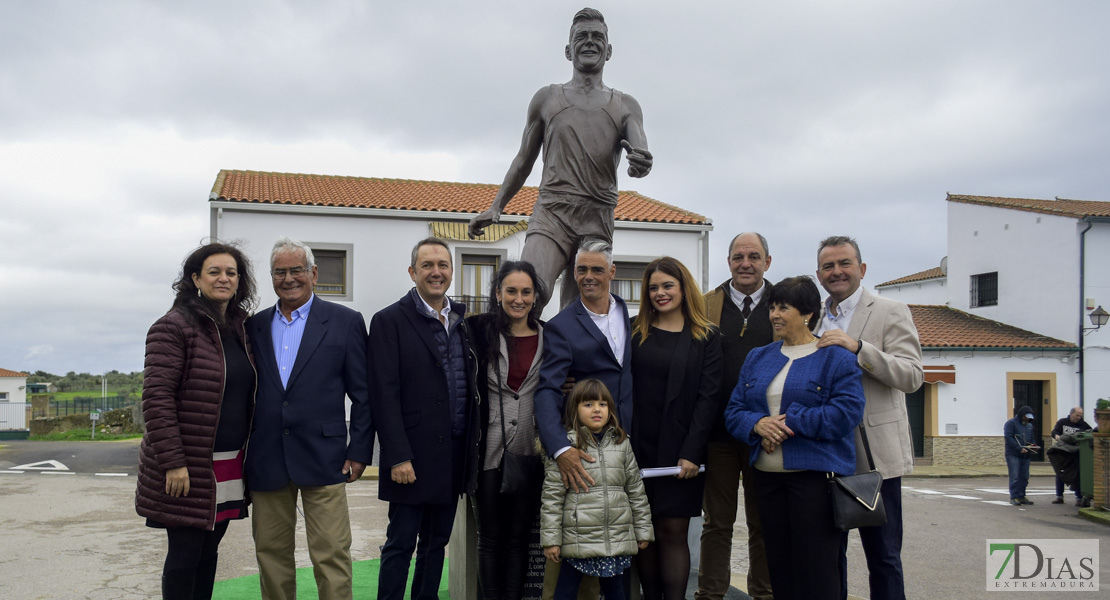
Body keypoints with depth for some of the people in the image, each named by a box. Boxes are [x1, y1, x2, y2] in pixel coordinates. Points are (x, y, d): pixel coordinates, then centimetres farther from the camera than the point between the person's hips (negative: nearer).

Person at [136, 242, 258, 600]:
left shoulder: (241, 329, 11)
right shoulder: (174, 328, -10)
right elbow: (157, 398, -16)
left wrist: (248, 456, 13)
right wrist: (173, 462, -20)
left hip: (230, 465, 7)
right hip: (188, 469, -7)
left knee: (209, 551, 14)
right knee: (185, 554, 2)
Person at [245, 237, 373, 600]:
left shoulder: (345, 322, 2)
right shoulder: (254, 327, 11)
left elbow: (363, 393, 1)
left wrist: (359, 452, -4)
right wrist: (243, 455, 7)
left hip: (323, 459, -3)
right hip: (266, 462, 3)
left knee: (332, 556, -3)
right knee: (271, 554, 11)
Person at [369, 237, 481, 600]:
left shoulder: (462, 322, 10)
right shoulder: (389, 321, -7)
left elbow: (470, 388, 13)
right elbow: (385, 396, -13)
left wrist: (472, 446, 8)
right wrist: (398, 457, -17)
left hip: (454, 458, 6)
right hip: (413, 458, -6)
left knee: (436, 544, 15)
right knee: (400, 546, 3)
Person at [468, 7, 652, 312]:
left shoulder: (625, 106, 15)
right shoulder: (546, 99, 16)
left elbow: (641, 153, -3)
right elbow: (524, 160, 22)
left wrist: (642, 164, -27)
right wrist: (496, 207, 16)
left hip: (598, 220, 1)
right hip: (551, 214, -1)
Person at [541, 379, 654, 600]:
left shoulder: (621, 443, 9)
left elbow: (636, 490, 13)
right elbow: (552, 494, -5)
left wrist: (643, 529, 12)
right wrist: (551, 538, -8)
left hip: (617, 539, 4)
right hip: (577, 538, -3)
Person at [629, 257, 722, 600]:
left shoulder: (705, 338, 3)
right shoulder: (635, 332, 8)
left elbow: (707, 398, -3)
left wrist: (691, 453, -11)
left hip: (679, 453, -2)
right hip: (637, 449, 2)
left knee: (673, 532, -3)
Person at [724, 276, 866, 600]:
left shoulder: (837, 359, -1)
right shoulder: (757, 358, 15)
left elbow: (847, 412, -14)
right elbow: (734, 411, 11)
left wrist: (788, 422, -17)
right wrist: (758, 424, -12)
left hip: (815, 475, -5)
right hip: (767, 475, 5)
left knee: (816, 572, -3)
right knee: (778, 565, 11)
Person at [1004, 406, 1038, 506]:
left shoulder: (1029, 425, 21)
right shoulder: (1011, 423, -5)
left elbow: (1032, 438, 28)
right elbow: (1008, 438, -15)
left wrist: (1033, 445, 4)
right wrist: (1019, 448, -21)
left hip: (1025, 455, 7)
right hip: (1013, 455, -7)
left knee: (1024, 477, 7)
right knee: (1014, 477, -9)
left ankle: (1021, 496, 15)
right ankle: (1013, 497, -5)